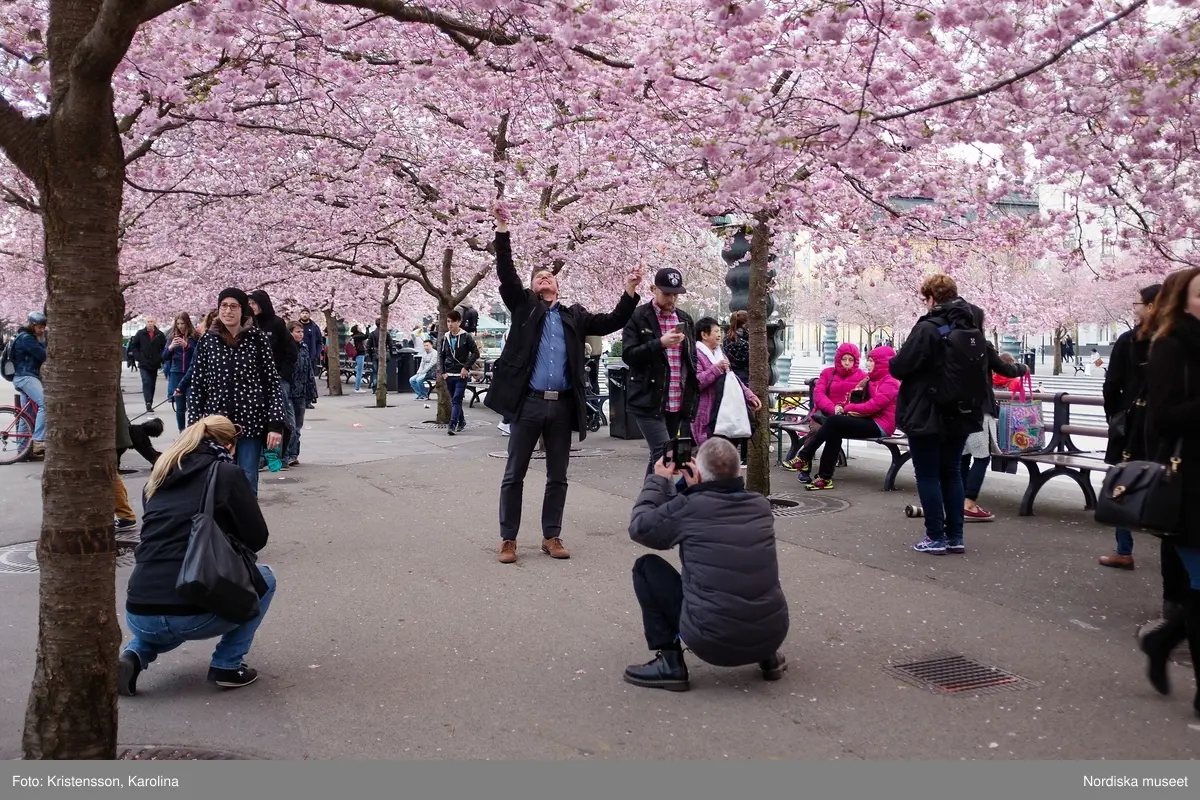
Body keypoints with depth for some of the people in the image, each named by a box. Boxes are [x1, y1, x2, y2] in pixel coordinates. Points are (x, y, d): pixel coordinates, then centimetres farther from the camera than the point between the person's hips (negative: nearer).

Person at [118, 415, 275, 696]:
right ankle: (227, 665, 13)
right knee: (264, 578, 23)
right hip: (193, 614, -6)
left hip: (138, 615, 6)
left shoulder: (159, 476, 17)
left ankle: (134, 655, 12)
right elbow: (257, 538, 4)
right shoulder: (227, 474, 0)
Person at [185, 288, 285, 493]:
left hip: (250, 423, -2)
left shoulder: (256, 338, -1)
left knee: (248, 484, 4)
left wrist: (275, 424, -8)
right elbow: (197, 386, 7)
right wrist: (194, 426, 3)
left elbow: (272, 382, -2)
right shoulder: (207, 340, 4)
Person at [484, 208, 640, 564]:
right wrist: (502, 230, -12)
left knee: (557, 477, 9)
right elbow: (506, 273, -3)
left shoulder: (575, 315, 14)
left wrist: (629, 293, 0)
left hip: (562, 405, 2)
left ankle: (551, 537, 21)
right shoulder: (524, 305, 8)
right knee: (514, 475, 3)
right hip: (528, 402, -2)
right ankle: (508, 539, 12)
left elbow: (611, 323, 11)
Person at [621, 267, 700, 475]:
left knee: (658, 456, 12)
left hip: (678, 402, 6)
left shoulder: (685, 320, 15)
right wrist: (660, 343, -21)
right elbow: (628, 355, -9)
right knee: (663, 455, -16)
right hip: (648, 401, -5)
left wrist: (693, 395, 13)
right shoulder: (638, 318, -2)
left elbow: (692, 359, 20)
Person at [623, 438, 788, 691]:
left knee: (646, 567, 11)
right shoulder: (761, 505, 4)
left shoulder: (689, 508, -10)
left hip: (712, 642, -5)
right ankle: (768, 656, 23)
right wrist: (698, 490, 20)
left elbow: (638, 527, 7)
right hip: (772, 636, 5)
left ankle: (670, 663, 9)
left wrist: (658, 481, 18)